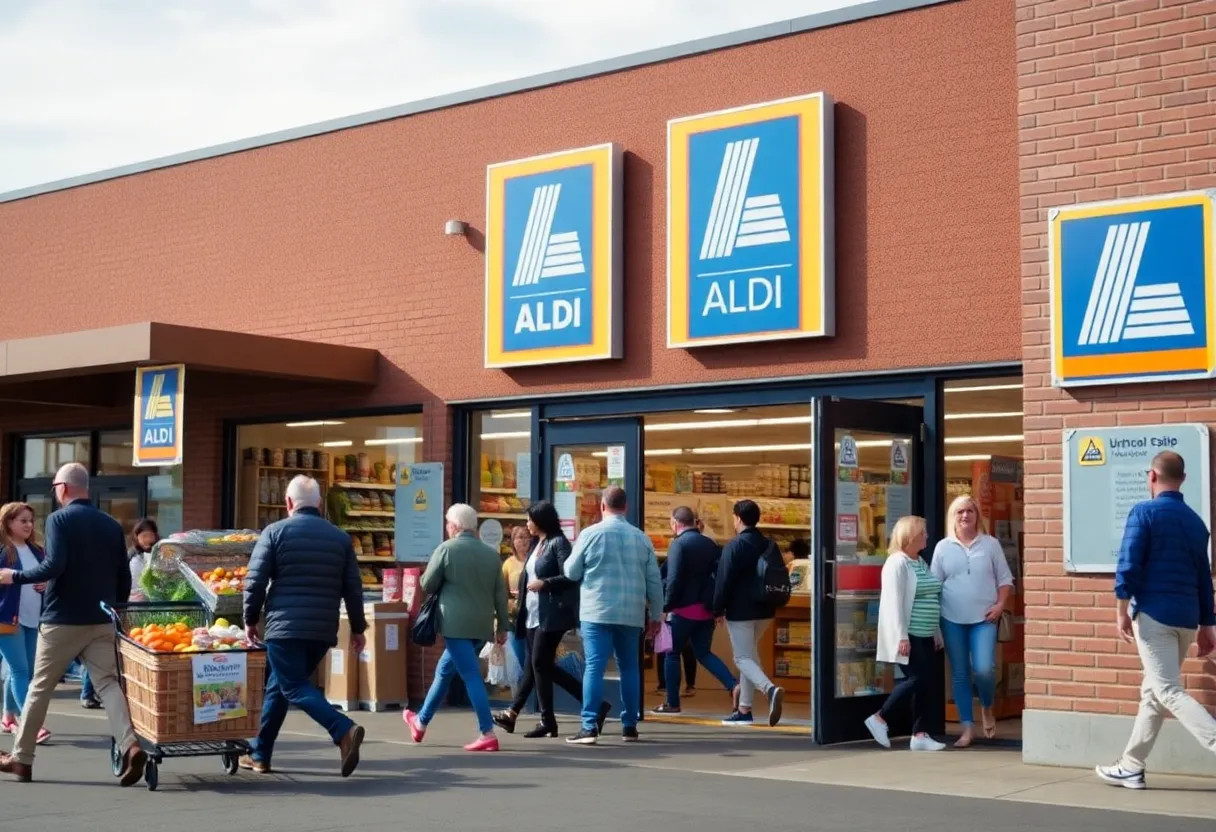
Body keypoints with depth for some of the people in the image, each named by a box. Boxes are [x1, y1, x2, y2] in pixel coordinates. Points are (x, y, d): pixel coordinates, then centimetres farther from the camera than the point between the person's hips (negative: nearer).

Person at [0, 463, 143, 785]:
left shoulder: (58, 519, -7)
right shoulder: (112, 525, 9)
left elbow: (54, 566, -19)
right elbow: (124, 577, 10)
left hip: (62, 620, -4)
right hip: (101, 621, 4)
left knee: (40, 687, 9)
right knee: (108, 683, -1)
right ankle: (130, 746, -21)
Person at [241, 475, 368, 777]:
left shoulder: (275, 532, -1)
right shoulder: (340, 537, 10)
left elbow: (255, 581, -5)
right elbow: (353, 588, 9)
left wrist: (251, 620, 7)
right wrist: (358, 628, 17)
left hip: (284, 627, -5)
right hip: (323, 630, 5)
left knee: (294, 687, -5)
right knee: (278, 686, 18)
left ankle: (343, 730, -27)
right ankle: (259, 754, 23)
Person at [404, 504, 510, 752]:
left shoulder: (447, 548, -6)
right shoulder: (491, 554, 8)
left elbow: (427, 585, -2)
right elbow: (500, 593, 9)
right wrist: (502, 626, 14)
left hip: (456, 623, -6)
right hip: (482, 626, 6)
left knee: (471, 676, -5)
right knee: (444, 670, 20)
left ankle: (488, 734, -10)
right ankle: (422, 721, 33)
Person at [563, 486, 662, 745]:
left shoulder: (591, 534, -4)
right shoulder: (641, 537, 6)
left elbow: (572, 572, 3)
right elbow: (654, 580, 8)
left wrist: (575, 553, 24)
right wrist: (656, 615, 16)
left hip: (598, 612, -3)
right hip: (631, 615, 3)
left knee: (594, 667, -6)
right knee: (629, 668, 13)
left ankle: (590, 727, -12)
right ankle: (629, 726, 16)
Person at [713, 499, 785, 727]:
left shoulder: (734, 545, -13)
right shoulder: (768, 545, 10)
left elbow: (724, 580, -14)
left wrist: (718, 609, -5)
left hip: (740, 610, -7)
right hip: (764, 610, 8)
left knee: (743, 658, -5)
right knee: (749, 654, 17)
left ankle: (770, 689, -31)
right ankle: (744, 709, 18)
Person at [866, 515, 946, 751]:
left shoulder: (922, 563, 17)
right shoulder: (897, 563, -11)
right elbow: (894, 602, -18)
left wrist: (937, 633, 17)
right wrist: (901, 637, -22)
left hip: (925, 636, 9)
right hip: (908, 636, -9)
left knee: (927, 683, 4)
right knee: (917, 678, -13)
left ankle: (919, 734, 7)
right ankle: (879, 718, 0)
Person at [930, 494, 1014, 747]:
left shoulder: (990, 544, 5)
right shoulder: (943, 547, 6)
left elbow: (1005, 579, 8)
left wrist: (1000, 605, -7)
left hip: (984, 618, -1)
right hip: (952, 619, 1)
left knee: (984, 669, -15)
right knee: (960, 674, 5)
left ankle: (987, 708, 16)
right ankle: (968, 728, 12)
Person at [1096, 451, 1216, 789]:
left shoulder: (1144, 511, -6)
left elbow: (1129, 564, -13)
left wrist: (1122, 611, -9)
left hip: (1154, 613, -7)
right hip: (1186, 618, 7)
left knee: (1169, 692, -8)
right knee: (1153, 691, 14)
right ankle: (1131, 768, 18)